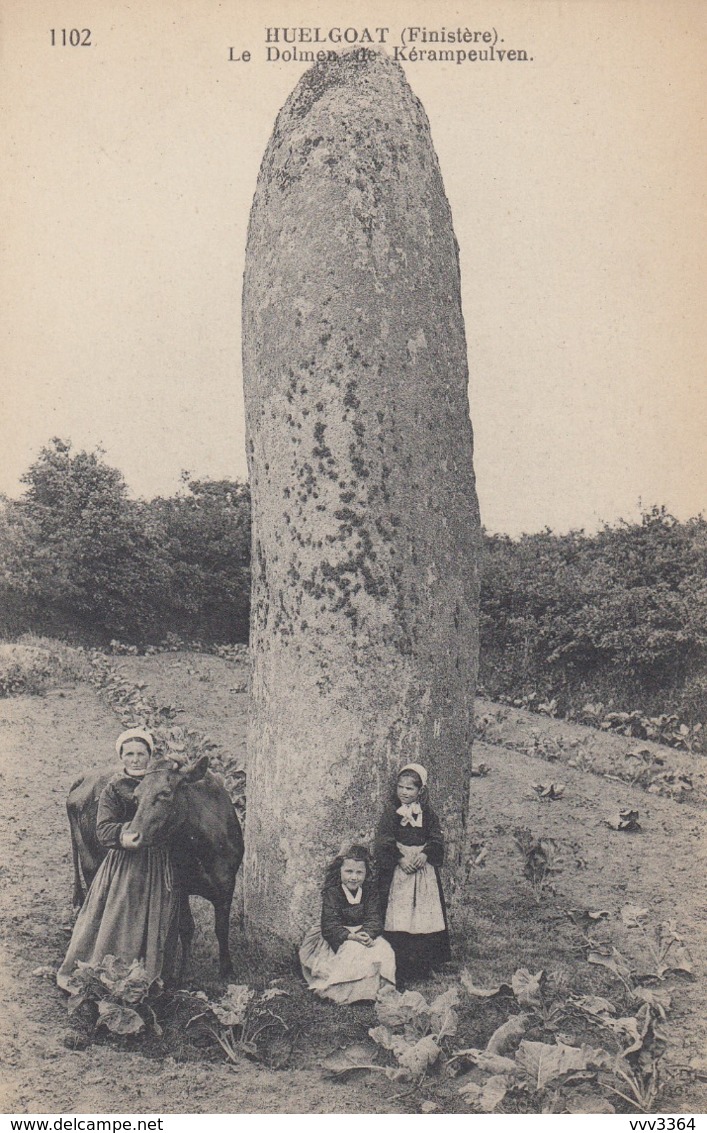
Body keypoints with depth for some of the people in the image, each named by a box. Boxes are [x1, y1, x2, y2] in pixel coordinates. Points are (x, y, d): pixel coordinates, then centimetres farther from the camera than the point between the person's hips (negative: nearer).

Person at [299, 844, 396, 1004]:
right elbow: (329, 925, -19)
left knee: (383, 951, -20)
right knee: (355, 950, -32)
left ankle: (382, 989, -6)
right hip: (336, 938, -4)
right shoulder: (332, 892, -12)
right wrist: (351, 936, -33)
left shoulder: (371, 890, 0)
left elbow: (374, 919, -7)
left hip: (364, 933, 4)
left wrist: (368, 935, -29)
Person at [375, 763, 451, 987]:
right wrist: (401, 859, -18)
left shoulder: (427, 813, 9)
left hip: (424, 868, 3)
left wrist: (424, 855, -14)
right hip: (398, 870, -3)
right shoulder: (391, 811, 0)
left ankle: (422, 967, 16)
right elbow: (384, 842, -6)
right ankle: (399, 970, -1)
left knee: (425, 916, 4)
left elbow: (437, 839, 4)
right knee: (398, 919, -6)